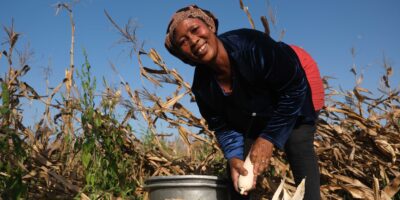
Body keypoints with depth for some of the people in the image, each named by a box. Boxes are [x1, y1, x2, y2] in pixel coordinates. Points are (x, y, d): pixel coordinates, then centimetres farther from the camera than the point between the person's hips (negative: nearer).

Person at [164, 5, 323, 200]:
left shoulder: (252, 45, -39)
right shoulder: (202, 87, -24)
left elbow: (294, 88, -30)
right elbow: (222, 126, -10)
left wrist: (268, 138, -29)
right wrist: (234, 157, -30)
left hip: (293, 101, -4)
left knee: (299, 146, -24)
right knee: (237, 166, -4)